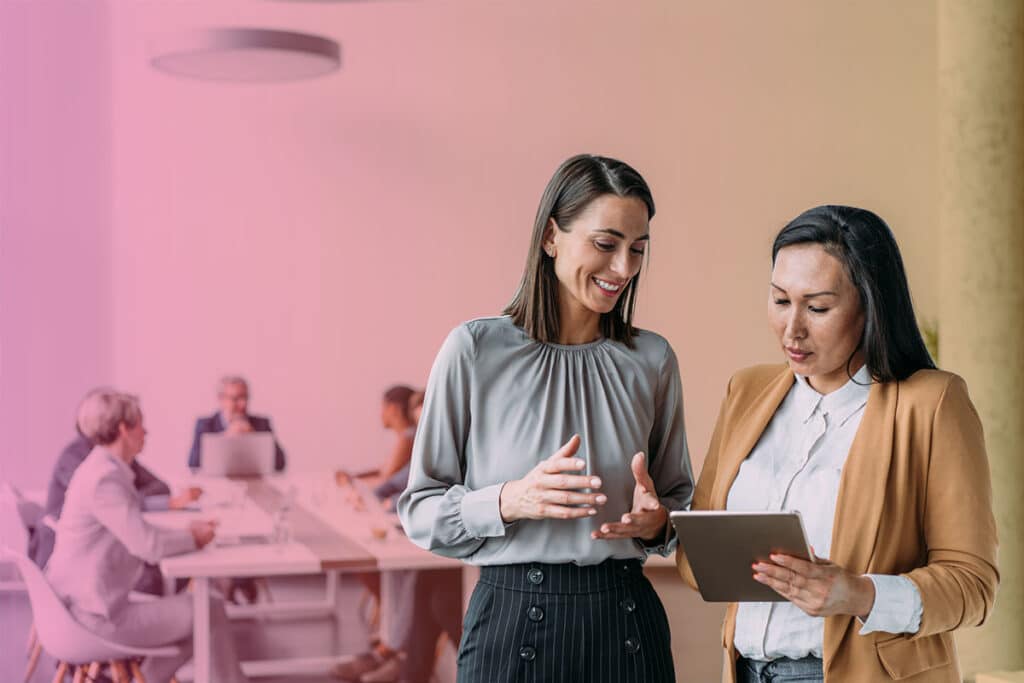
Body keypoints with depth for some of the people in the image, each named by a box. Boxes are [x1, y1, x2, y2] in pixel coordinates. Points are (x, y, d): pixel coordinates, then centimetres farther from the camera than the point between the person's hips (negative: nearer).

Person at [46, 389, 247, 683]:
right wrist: (193, 538, -6)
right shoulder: (104, 478, -21)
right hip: (96, 614, -10)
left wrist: (187, 531, 3)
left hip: (88, 601, 10)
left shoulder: (105, 469, 9)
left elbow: (137, 532, 16)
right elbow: (149, 546, -24)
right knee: (211, 612, -3)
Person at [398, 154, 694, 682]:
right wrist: (509, 501, -21)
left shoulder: (652, 360, 3)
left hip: (624, 624, 3)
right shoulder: (475, 350, -6)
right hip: (513, 620, -2)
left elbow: (680, 497, 13)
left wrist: (657, 522, -9)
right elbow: (420, 510, -4)